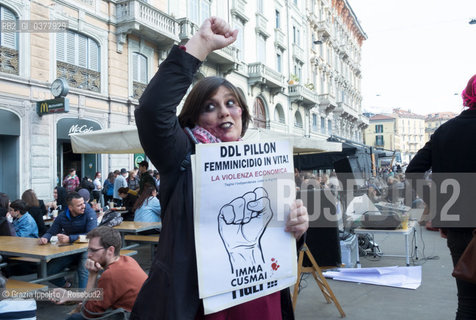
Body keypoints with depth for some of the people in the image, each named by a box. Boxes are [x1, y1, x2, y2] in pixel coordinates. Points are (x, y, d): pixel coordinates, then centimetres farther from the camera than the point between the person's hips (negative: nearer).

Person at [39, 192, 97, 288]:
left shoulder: (90, 214, -14)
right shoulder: (62, 216, 1)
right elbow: (51, 232, 7)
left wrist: (69, 239, -35)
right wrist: (45, 238, -18)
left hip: (85, 249, -5)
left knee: (84, 271, -32)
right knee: (48, 271, -3)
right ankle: (66, 286, 24)